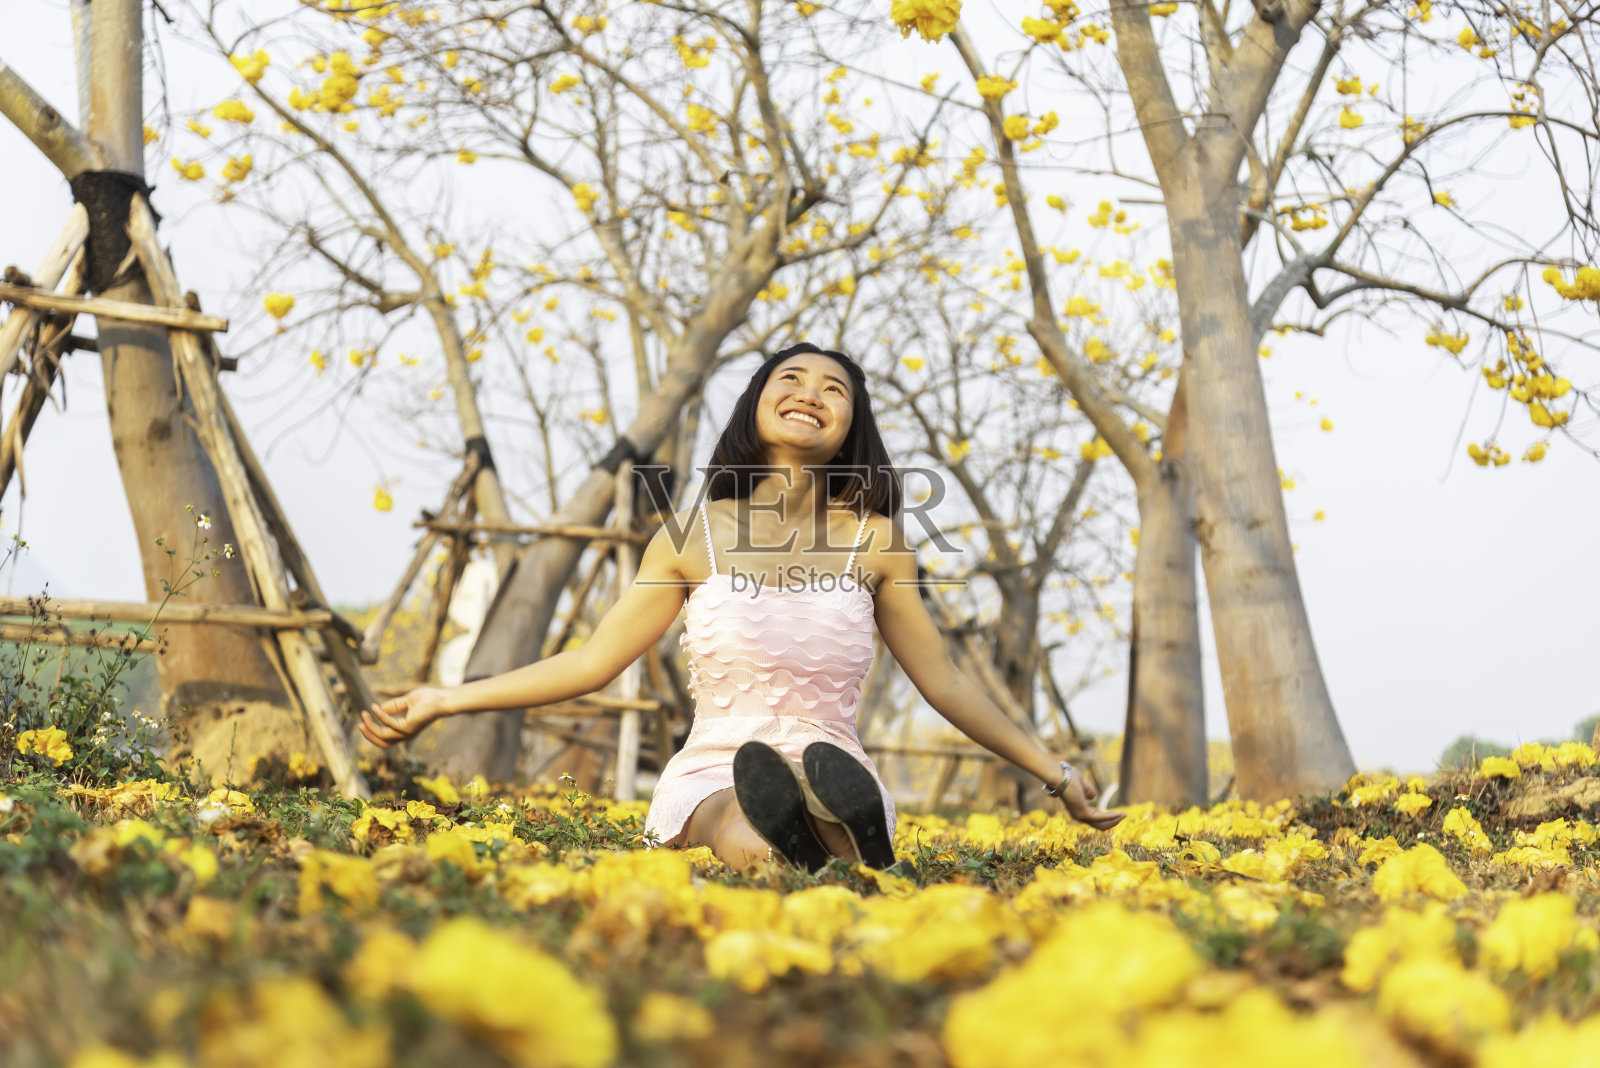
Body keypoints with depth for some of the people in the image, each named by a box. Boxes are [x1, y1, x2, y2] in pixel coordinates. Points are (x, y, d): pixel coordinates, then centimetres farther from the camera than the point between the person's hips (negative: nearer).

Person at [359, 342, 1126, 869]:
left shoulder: (873, 539, 7)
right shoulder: (696, 533, 7)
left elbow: (944, 682, 14)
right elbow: (593, 661, 10)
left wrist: (1055, 775, 13)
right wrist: (445, 700, 7)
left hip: (837, 766, 0)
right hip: (712, 779, 0)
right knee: (748, 848, -41)